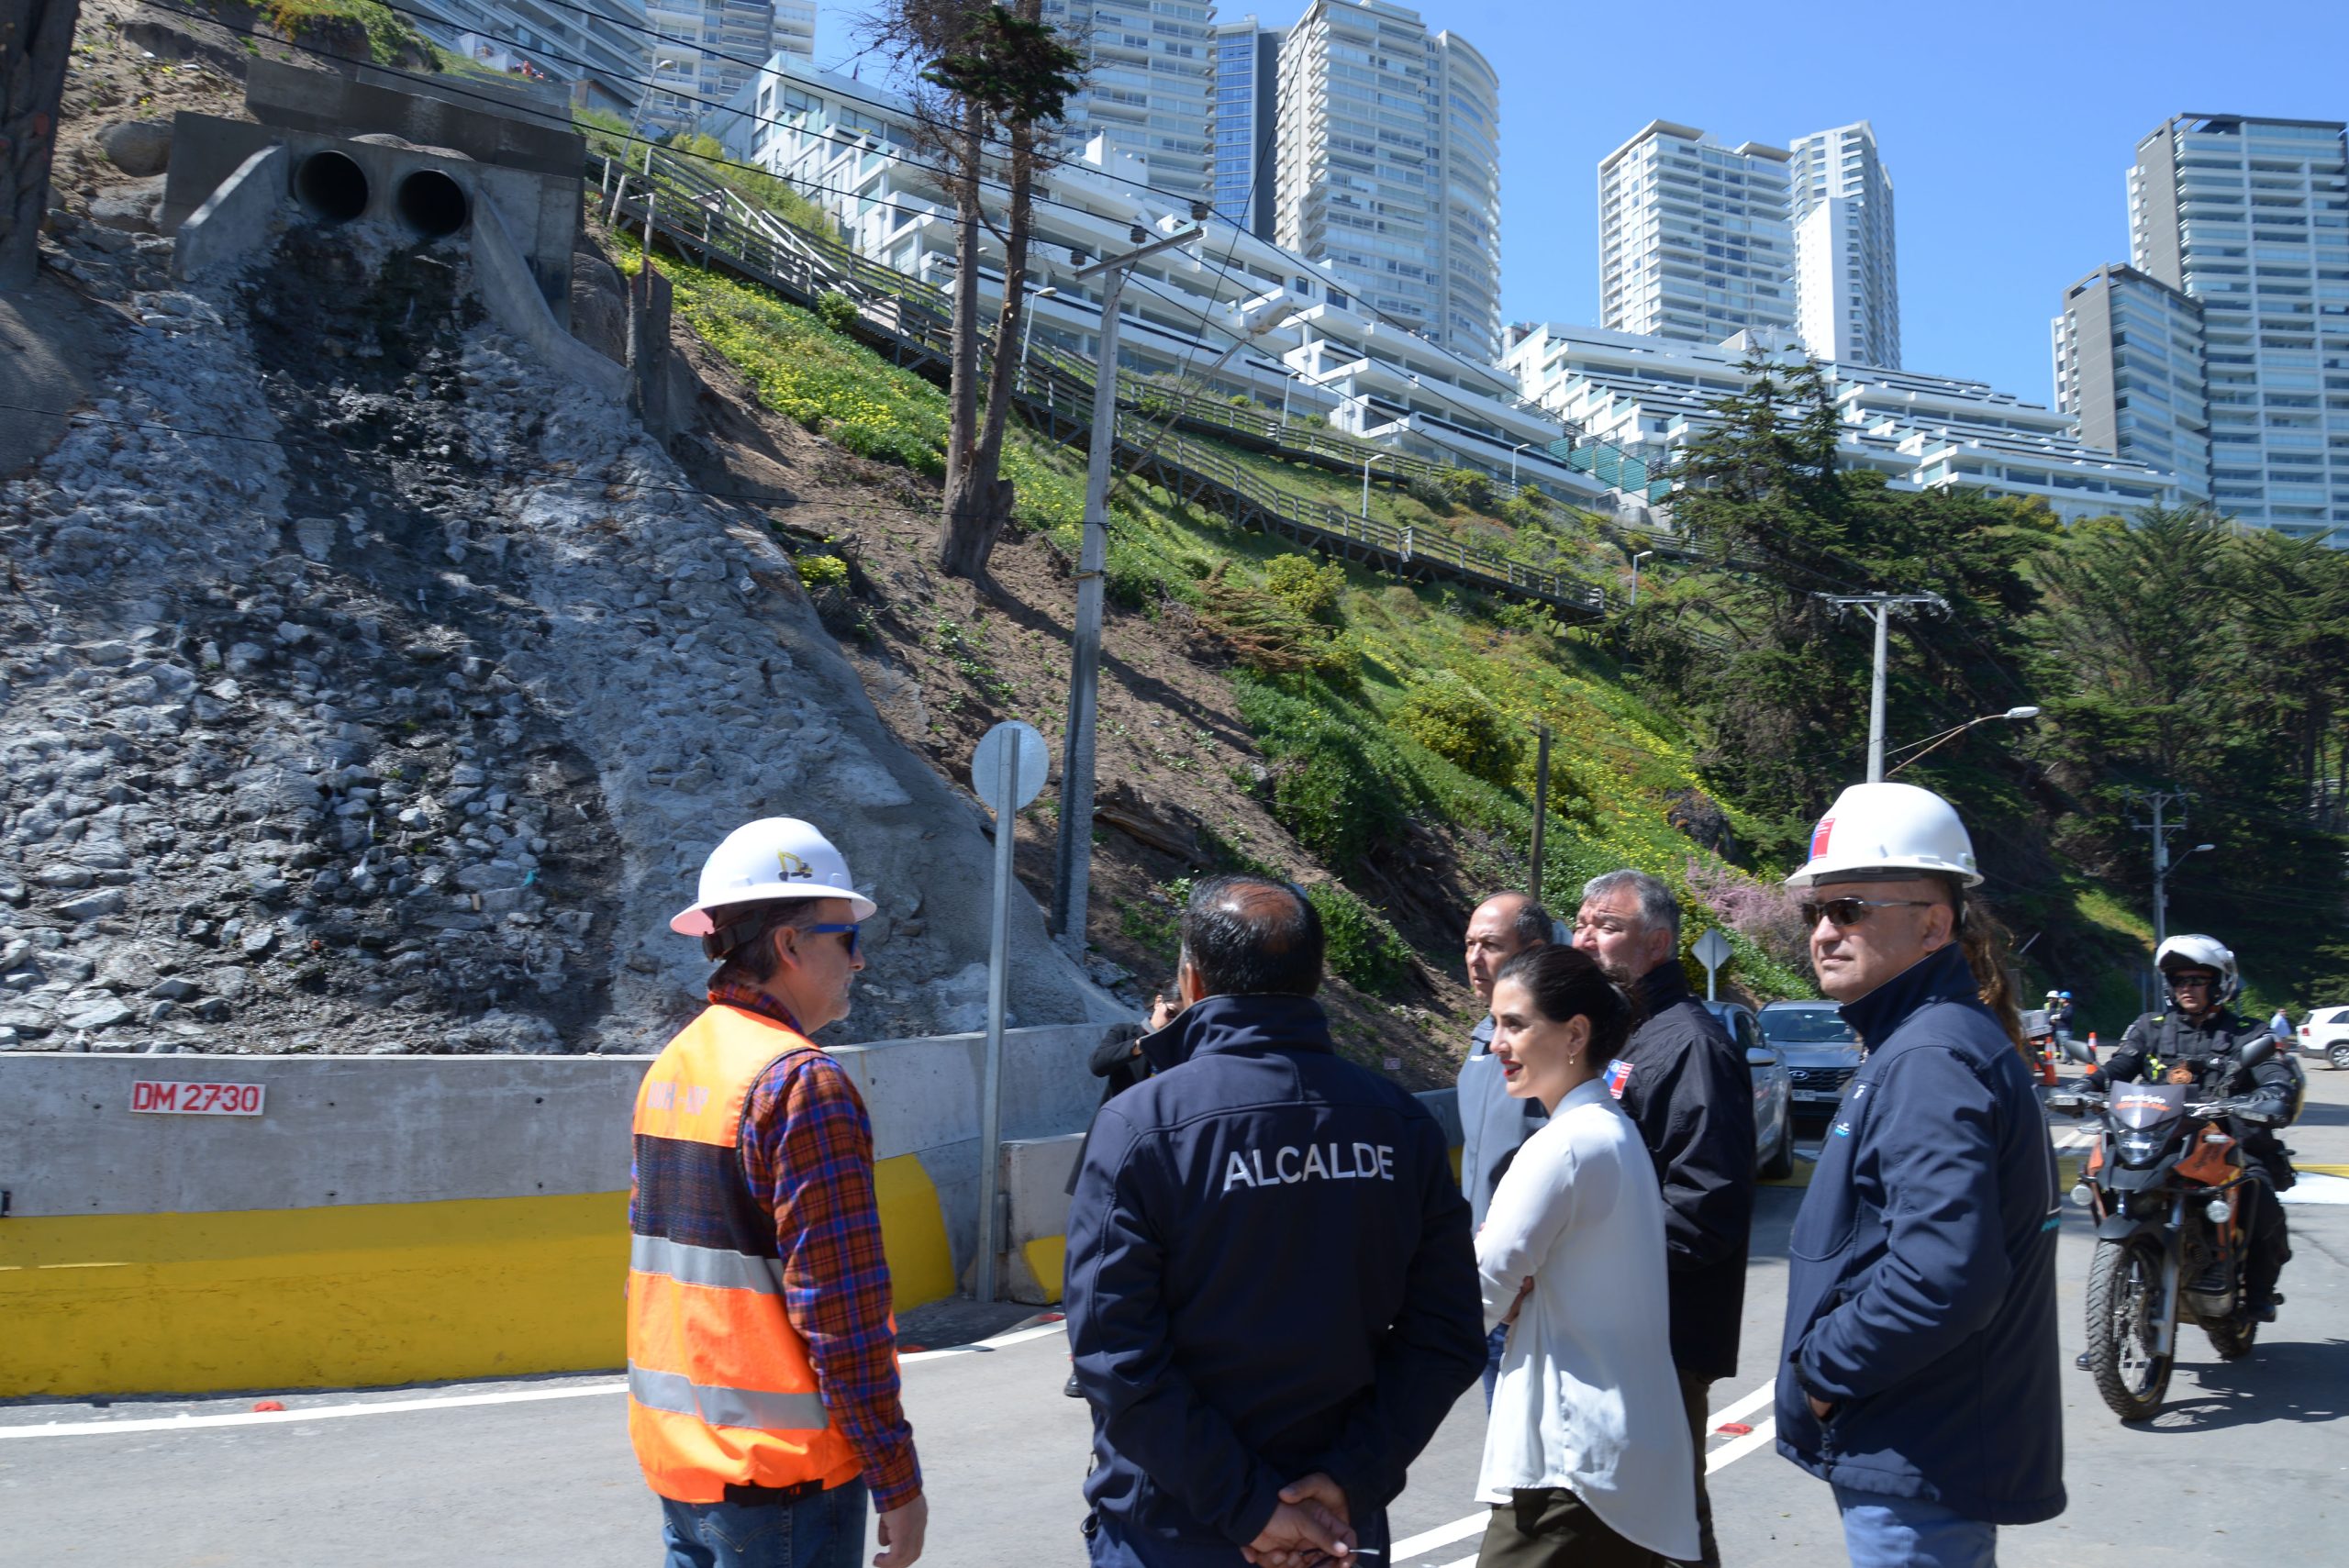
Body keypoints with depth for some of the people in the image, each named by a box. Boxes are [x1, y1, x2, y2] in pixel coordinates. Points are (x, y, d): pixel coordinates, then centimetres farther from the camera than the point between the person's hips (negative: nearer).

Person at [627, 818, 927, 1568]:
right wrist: (897, 1481, -14)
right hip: (778, 1473, -8)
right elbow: (841, 1306, -21)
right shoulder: (803, 1083, -19)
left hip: (675, 1452, 8)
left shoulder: (670, 1066, 8)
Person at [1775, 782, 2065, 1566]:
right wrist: (1831, 1366, 11)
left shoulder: (1931, 1060, -22)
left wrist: (1822, 1368, -18)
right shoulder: (1905, 1045, 11)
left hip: (1918, 1470, -10)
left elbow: (1945, 1275, -32)